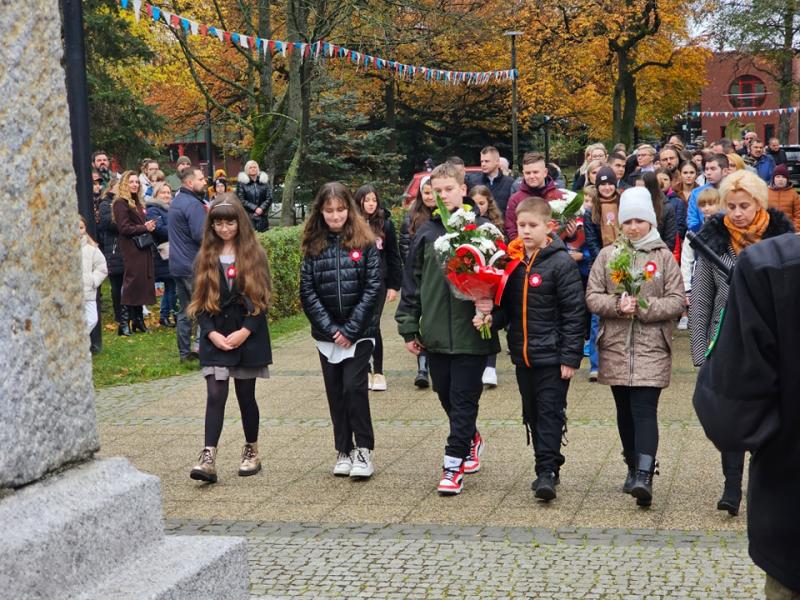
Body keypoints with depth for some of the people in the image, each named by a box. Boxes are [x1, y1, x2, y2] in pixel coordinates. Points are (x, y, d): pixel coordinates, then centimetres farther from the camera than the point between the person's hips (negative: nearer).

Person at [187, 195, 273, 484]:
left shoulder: (254, 254, 1)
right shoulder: (206, 257, 7)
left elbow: (261, 297, -3)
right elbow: (200, 300, 5)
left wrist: (245, 331, -12)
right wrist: (212, 333, -8)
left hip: (248, 337, -1)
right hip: (215, 338, 1)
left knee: (246, 395, 7)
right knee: (215, 395, -8)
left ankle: (252, 452, 24)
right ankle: (208, 458, -14)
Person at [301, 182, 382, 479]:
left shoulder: (364, 242, -4)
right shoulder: (313, 245, 3)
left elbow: (373, 287, -8)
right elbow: (307, 290, -1)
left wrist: (351, 328, -13)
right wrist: (329, 327, -10)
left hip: (359, 331, -3)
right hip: (327, 333, 3)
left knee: (354, 387, -10)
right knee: (335, 392, 8)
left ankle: (364, 450, 2)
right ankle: (343, 451, 18)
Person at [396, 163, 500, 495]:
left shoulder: (483, 229, -2)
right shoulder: (426, 233, 7)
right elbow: (411, 282, 10)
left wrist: (490, 301, -21)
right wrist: (409, 327, 7)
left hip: (471, 332, -4)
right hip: (435, 334, 4)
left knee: (464, 399, -1)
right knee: (446, 396, 14)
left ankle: (453, 465, 5)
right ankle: (471, 440, 38)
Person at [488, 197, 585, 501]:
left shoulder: (561, 263, -11)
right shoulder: (511, 261, 7)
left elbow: (574, 313, -11)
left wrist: (570, 358, -13)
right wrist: (491, 318, -10)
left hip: (552, 356, -6)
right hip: (522, 354, 6)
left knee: (550, 413, -4)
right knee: (532, 414, 13)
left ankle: (546, 471, -1)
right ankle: (550, 465, 25)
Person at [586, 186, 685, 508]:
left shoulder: (663, 256, 1)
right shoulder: (607, 255, 8)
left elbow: (677, 300, -2)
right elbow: (592, 297, 4)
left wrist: (644, 307, -15)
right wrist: (617, 305, -15)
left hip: (651, 348, -3)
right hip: (615, 348, 3)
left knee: (644, 410, -13)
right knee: (625, 411, 12)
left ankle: (644, 477, -19)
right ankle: (634, 467, 27)